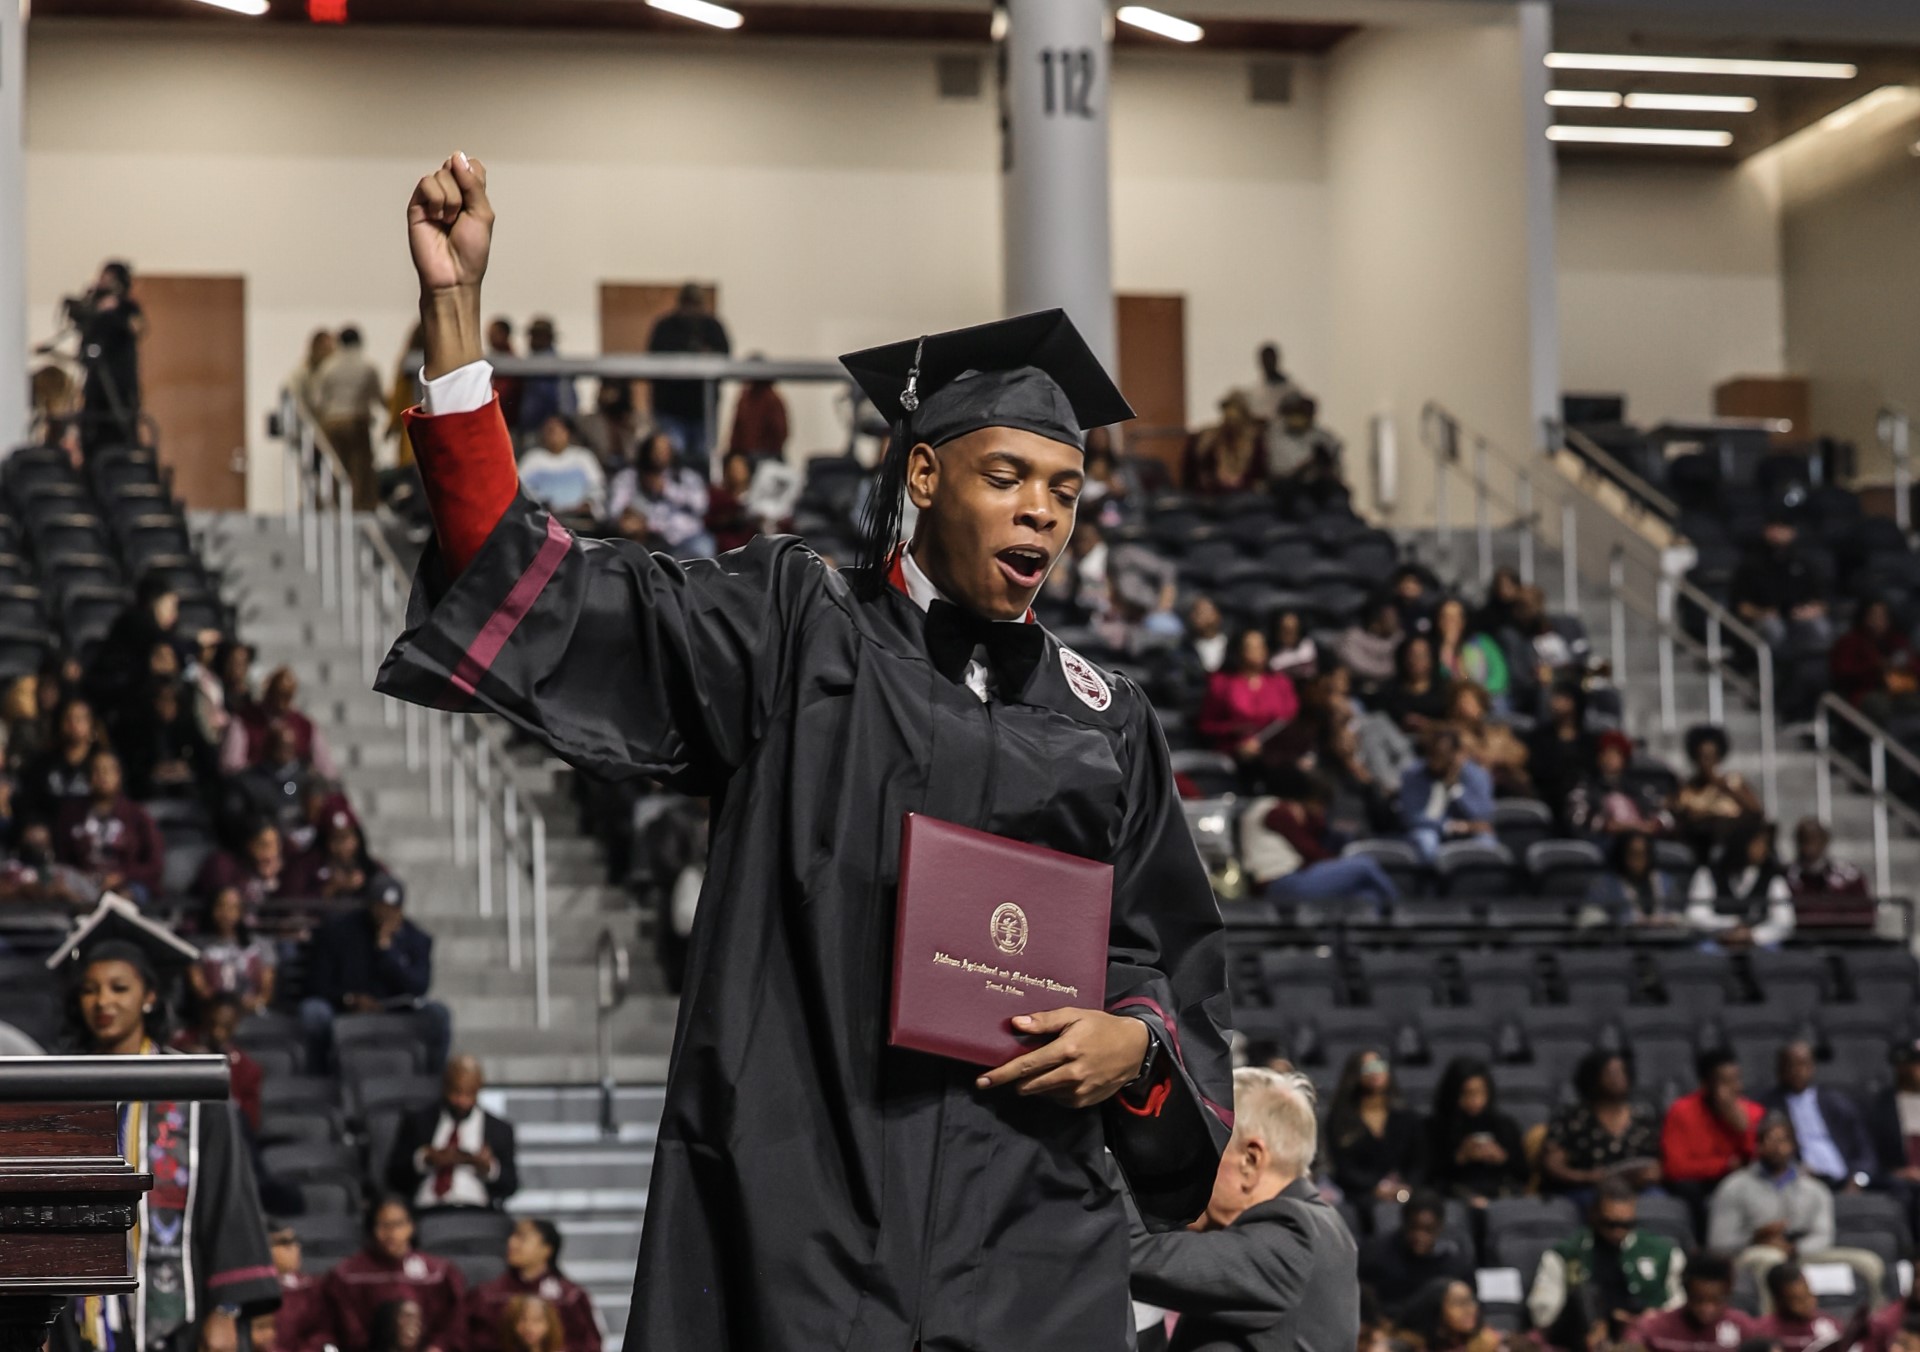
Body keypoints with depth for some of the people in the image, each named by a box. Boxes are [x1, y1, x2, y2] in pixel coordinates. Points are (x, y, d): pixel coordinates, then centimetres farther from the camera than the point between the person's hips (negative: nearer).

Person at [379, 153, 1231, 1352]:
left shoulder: (1105, 724, 14)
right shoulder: (796, 634, 6)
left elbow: (1177, 968, 19)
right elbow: (535, 590, -3)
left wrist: (1136, 1043, -6)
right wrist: (453, 305, -11)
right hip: (802, 1217, -2)